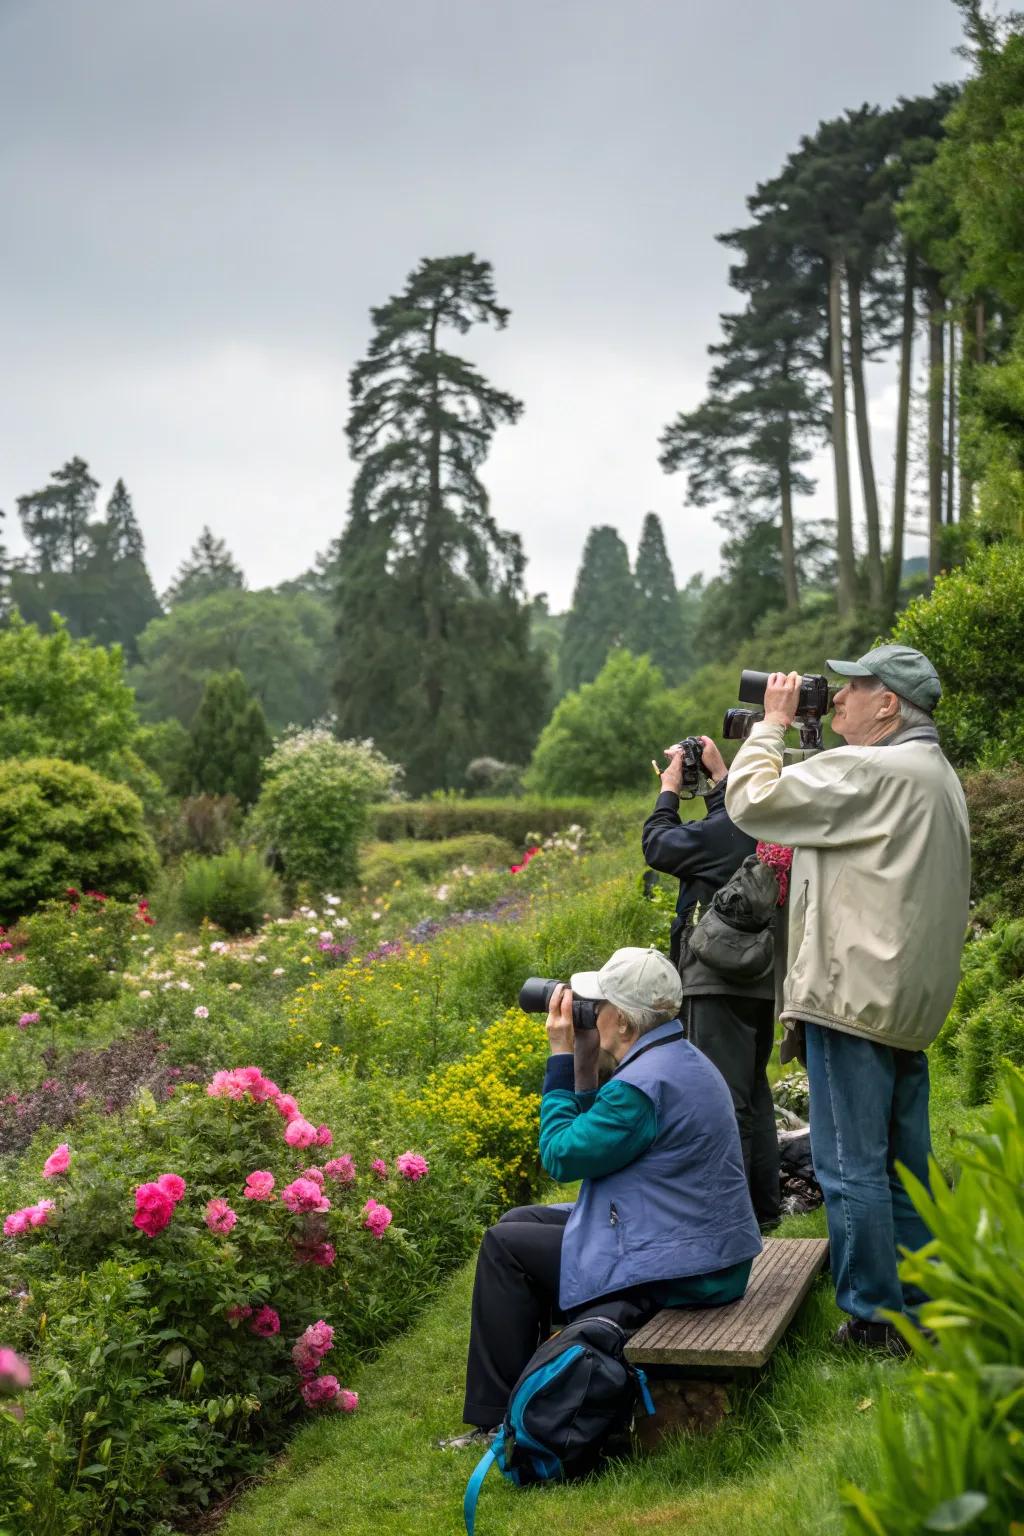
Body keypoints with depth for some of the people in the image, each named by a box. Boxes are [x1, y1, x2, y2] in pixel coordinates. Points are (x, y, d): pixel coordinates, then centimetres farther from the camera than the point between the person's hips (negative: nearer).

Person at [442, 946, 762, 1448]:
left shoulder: (643, 1082, -24)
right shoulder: (680, 1058, 9)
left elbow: (562, 1155, -15)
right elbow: (599, 1133, 16)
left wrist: (562, 1056, -9)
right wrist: (585, 1064, 5)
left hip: (676, 1271, -11)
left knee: (505, 1245, 0)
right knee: (519, 1221, 18)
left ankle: (495, 1420, 9)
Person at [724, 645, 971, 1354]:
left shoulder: (866, 771, -16)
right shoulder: (939, 775, 16)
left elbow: (751, 801, -14)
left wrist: (772, 722, -2)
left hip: (857, 998, -10)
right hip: (912, 1002, 10)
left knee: (851, 1166, -2)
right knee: (905, 1162, 16)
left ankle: (876, 1320, 5)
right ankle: (922, 1306, 24)